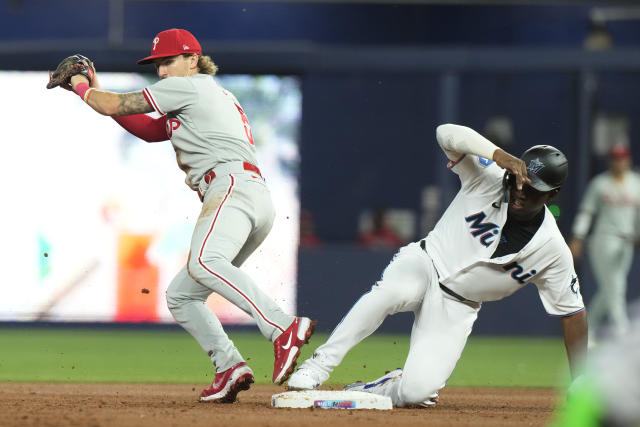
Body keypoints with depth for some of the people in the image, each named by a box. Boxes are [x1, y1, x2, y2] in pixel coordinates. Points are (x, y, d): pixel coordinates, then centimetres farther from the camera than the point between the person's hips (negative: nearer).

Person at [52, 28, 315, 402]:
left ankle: (283, 329, -54)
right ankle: (230, 367, -6)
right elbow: (150, 131, 39)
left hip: (235, 187, -10)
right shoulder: (215, 95, 34)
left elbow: (114, 106, 6)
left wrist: (83, 89, 26)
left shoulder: (188, 86, 5)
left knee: (204, 262, -36)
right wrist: (96, 91, 35)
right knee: (180, 295, 11)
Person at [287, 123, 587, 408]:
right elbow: (447, 133, -26)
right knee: (393, 291, -39)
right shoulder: (489, 177, -13)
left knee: (416, 392, -19)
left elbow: (572, 312, -3)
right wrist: (500, 155, -43)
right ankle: (319, 365, -27)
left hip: (457, 308, 1)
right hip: (425, 264, -1)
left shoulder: (553, 251, -11)